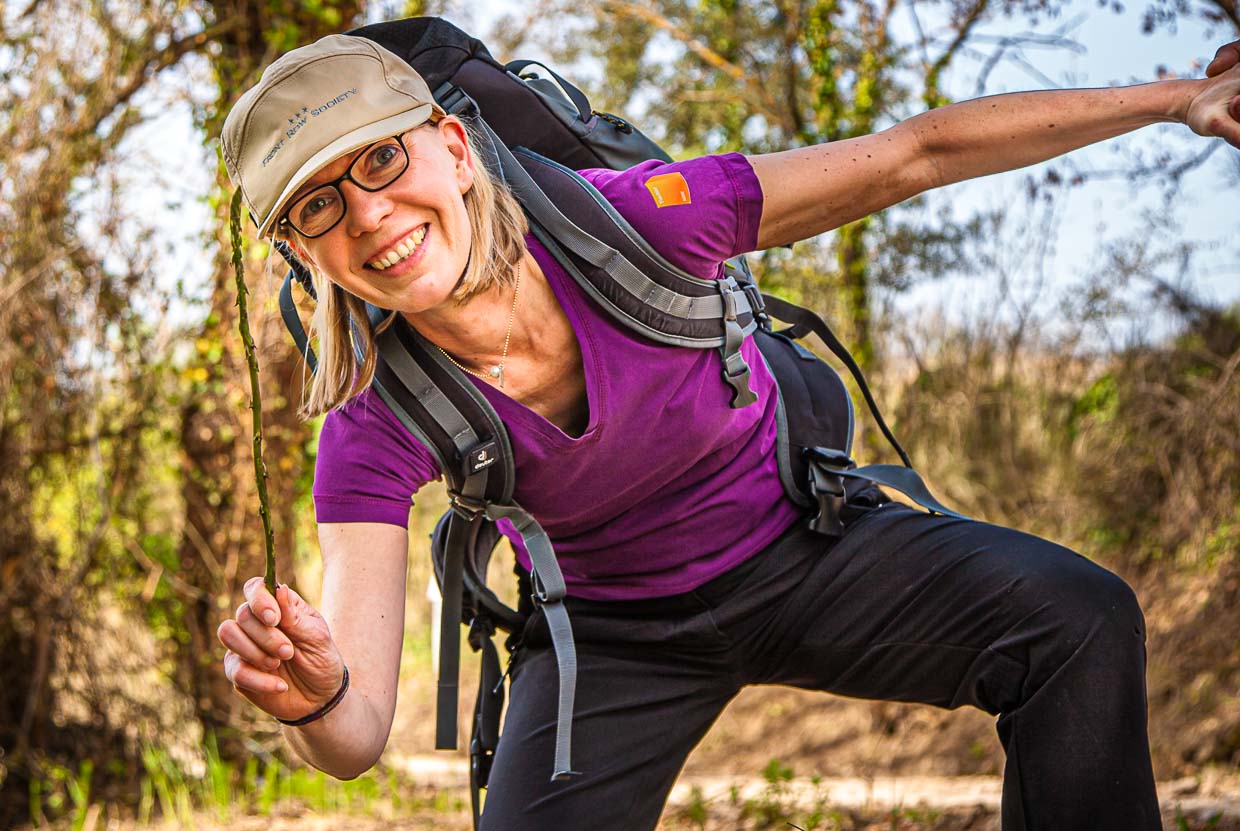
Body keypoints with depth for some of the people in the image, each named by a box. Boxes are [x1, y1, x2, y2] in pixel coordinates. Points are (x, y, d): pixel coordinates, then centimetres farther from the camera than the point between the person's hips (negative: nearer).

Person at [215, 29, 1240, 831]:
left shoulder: (633, 222, -29)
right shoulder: (376, 432, -25)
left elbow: (915, 153, -19)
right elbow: (358, 739, -29)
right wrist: (314, 698, -55)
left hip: (799, 547, 0)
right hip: (614, 634, 1)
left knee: (1079, 618, -23)